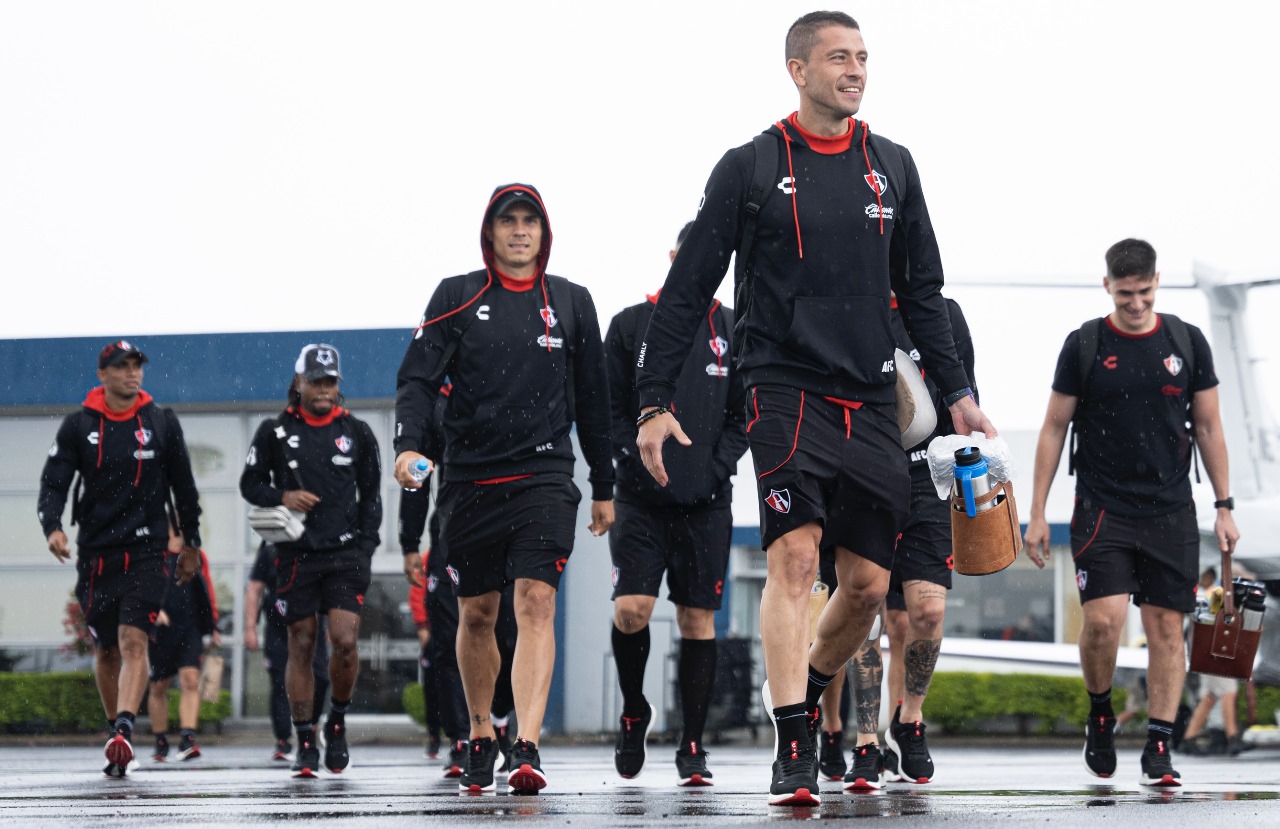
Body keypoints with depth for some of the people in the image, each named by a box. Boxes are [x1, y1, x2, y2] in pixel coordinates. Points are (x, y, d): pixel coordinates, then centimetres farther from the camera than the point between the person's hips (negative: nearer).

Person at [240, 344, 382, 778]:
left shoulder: (357, 432, 8)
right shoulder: (276, 431, 5)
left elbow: (370, 495, 13)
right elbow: (250, 484, 11)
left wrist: (365, 547, 4)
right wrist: (281, 497, -9)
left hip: (345, 551, 0)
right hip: (296, 553, 0)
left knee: (344, 641, -13)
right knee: (301, 647, 1)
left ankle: (337, 721, 11)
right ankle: (305, 744, 8)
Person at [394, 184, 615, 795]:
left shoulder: (571, 303, 10)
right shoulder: (457, 297, 6)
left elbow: (592, 401, 16)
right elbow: (417, 378, -1)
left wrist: (604, 486, 17)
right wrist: (409, 444, -19)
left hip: (545, 475, -1)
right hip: (470, 479, 1)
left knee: (536, 601, -16)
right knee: (476, 613, 9)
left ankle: (527, 748, -25)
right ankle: (480, 737, 29)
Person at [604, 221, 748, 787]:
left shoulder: (734, 333, 9)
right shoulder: (630, 326, 6)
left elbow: (744, 415, 9)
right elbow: (609, 409, 5)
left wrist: (717, 467, -5)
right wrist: (637, 463, -7)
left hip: (706, 503, 1)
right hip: (641, 499, -1)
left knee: (698, 620, 1)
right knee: (631, 608, -13)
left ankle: (692, 747, 8)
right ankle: (634, 712, 13)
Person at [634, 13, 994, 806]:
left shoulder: (892, 167, 12)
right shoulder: (751, 168, 0)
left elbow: (922, 291, 19)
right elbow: (687, 290, 3)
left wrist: (958, 392, 14)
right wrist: (656, 399, -2)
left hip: (870, 398, 4)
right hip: (785, 389, -4)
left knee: (868, 583, 3)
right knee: (795, 555, -18)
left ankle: (807, 697, 29)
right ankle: (794, 751, -17)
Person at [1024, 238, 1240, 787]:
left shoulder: (1187, 342, 6)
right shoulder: (1084, 345, 1)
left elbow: (1208, 427, 11)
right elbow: (1054, 429, 5)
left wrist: (1224, 506, 7)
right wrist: (1036, 513, 1)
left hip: (1171, 512, 2)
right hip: (1102, 510, -2)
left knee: (1166, 628, -2)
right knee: (1103, 618, -16)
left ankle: (1159, 749, 3)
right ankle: (1100, 715, 10)